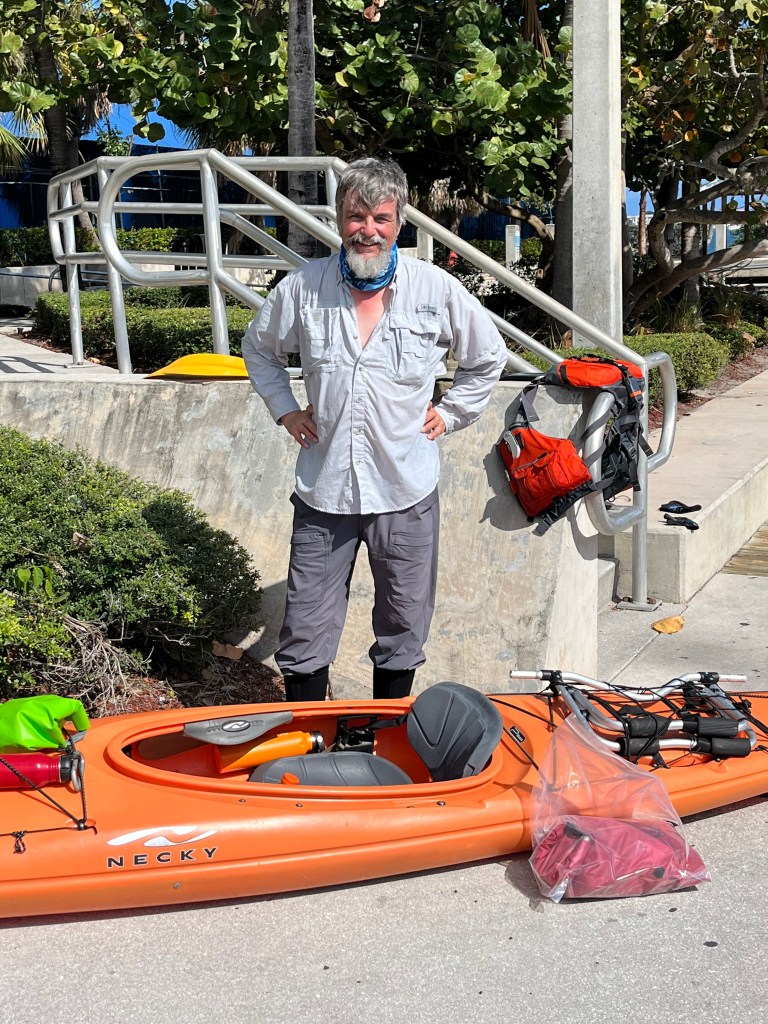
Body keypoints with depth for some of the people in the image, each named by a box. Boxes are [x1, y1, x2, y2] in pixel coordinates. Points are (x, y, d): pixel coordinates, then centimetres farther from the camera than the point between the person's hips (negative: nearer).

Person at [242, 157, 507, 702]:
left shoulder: (437, 289, -3)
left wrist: (449, 414, 7)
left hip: (406, 492, 0)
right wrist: (285, 409, 8)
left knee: (403, 633, 13)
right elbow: (260, 349, 18)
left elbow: (489, 357, 14)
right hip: (323, 490, 0)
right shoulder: (303, 287, -2)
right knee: (305, 636, 5)